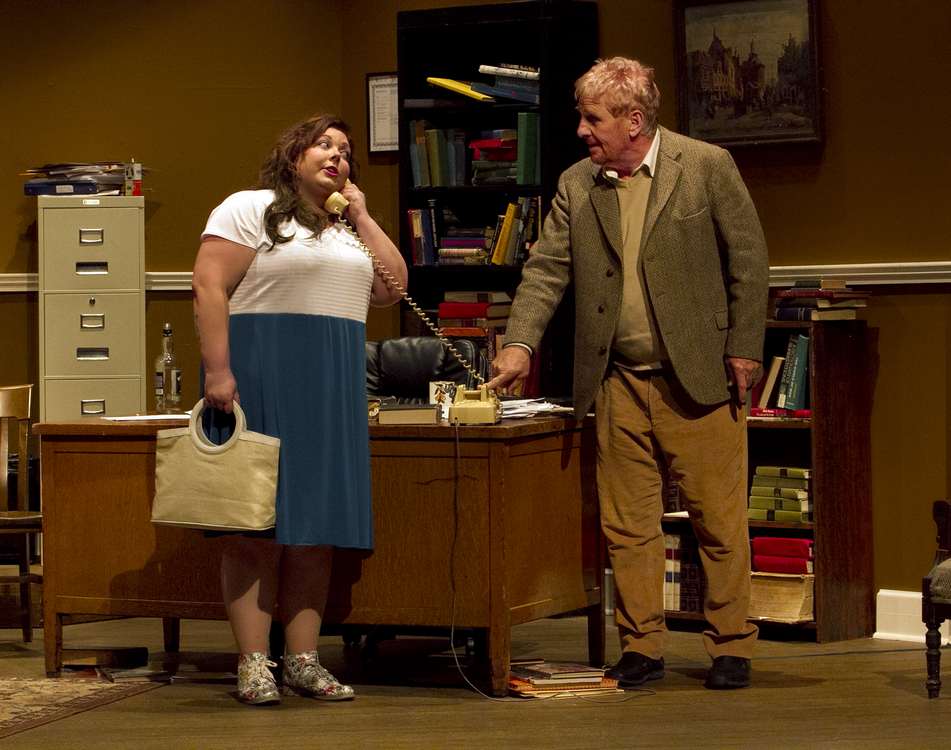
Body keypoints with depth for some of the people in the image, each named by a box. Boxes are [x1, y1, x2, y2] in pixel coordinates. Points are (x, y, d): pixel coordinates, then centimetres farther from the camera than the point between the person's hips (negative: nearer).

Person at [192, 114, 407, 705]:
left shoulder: (348, 228, 22)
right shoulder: (250, 209, 0)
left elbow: (392, 288, 11)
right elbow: (209, 287, -9)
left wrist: (361, 215, 9)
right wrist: (217, 371, -19)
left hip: (334, 388, 7)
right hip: (262, 378, -7)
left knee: (318, 523, 4)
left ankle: (303, 660, 8)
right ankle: (254, 664, -5)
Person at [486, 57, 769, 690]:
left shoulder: (707, 166, -5)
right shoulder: (577, 186, 6)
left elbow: (748, 259, -2)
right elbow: (547, 269, 4)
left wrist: (743, 349, -5)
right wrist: (521, 343, -10)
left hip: (697, 376, -4)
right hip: (620, 382, 4)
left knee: (719, 519, 2)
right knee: (627, 525, 6)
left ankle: (732, 647, 13)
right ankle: (642, 648, 16)